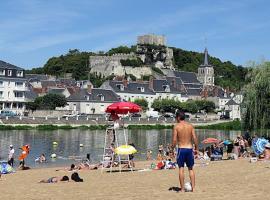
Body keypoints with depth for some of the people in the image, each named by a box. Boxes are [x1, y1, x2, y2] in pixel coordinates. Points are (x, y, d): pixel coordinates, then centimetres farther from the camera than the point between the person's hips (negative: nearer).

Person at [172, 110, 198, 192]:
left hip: (181, 149, -3)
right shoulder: (190, 126, 4)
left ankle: (182, 189, 2)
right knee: (191, 169, 12)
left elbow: (174, 140, -8)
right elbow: (195, 138, -1)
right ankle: (193, 188, 7)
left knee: (181, 169, 2)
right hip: (189, 149, 3)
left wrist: (173, 147, 6)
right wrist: (196, 148, 9)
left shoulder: (176, 126, -5)